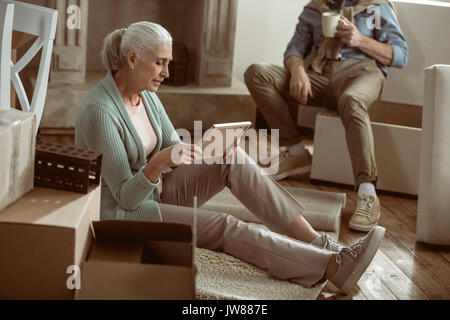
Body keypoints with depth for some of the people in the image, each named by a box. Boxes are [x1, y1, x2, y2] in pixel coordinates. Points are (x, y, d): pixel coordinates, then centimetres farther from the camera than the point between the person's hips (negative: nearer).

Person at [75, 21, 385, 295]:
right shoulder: (100, 111, -26)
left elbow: (174, 148, 7)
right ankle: (334, 267, -24)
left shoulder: (146, 94, 1)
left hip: (153, 193, 8)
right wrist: (159, 162, -42)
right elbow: (125, 197, -24)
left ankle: (317, 242, -16)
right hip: (120, 216, -8)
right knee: (224, 227, -24)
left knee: (232, 159, -12)